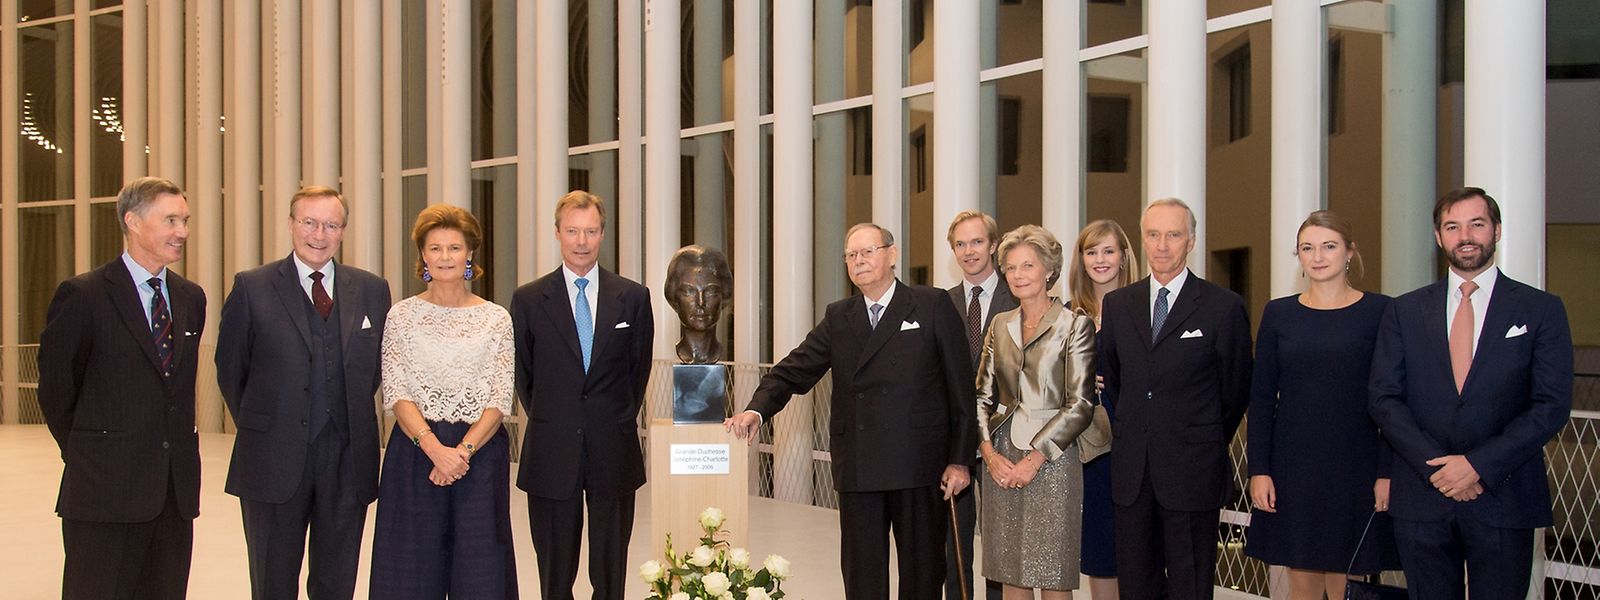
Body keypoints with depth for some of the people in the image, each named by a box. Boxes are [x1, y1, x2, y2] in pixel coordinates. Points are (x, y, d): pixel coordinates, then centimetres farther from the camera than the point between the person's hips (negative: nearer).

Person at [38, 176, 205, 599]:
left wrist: (177, 447, 15)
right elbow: (55, 389, 1)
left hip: (177, 488, 5)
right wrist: (86, 453, 8)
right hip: (106, 491, -5)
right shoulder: (83, 295, -5)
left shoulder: (191, 298, 13)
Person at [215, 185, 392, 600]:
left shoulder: (372, 290, 5)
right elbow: (230, 368, 5)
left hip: (348, 462, 2)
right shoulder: (252, 287, -2)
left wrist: (351, 418, 9)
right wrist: (258, 427, 7)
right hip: (274, 460, -2)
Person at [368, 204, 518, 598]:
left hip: (481, 453, 0)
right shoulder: (402, 315, 5)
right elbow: (396, 393, -2)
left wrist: (463, 449, -14)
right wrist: (435, 447, -16)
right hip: (415, 449, 0)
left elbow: (500, 400, 0)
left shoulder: (496, 318, 5)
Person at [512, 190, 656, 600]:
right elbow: (522, 374, 10)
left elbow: (639, 368, 11)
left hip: (614, 452, 1)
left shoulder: (633, 298, 4)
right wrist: (547, 420, 8)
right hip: (552, 454, 0)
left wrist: (620, 420, 7)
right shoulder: (529, 300, 2)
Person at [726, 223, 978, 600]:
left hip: (919, 466, -3)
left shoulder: (932, 306, 2)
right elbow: (794, 371, 4)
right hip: (857, 469, 3)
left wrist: (959, 459, -4)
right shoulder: (838, 318, 13)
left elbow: (961, 387, 0)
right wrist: (757, 410, -15)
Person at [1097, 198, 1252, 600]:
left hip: (1191, 474, -4)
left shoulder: (1224, 307, -4)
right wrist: (1129, 434, 12)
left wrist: (1206, 446, 8)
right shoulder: (1117, 304, 9)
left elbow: (1236, 392, 2)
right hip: (1132, 473, 4)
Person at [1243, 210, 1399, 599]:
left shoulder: (1379, 311, 0)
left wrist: (1388, 473, -7)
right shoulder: (1278, 314, 6)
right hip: (1293, 468, 2)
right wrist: (1258, 470, -2)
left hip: (1356, 468, -2)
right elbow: (1261, 398, 6)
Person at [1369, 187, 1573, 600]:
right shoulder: (1405, 311, 8)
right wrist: (1435, 465, -12)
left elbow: (1552, 405, -4)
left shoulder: (1541, 310, 2)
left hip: (1504, 499, -2)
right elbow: (1384, 398, 2)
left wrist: (1479, 465, -13)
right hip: (1422, 498, 2)